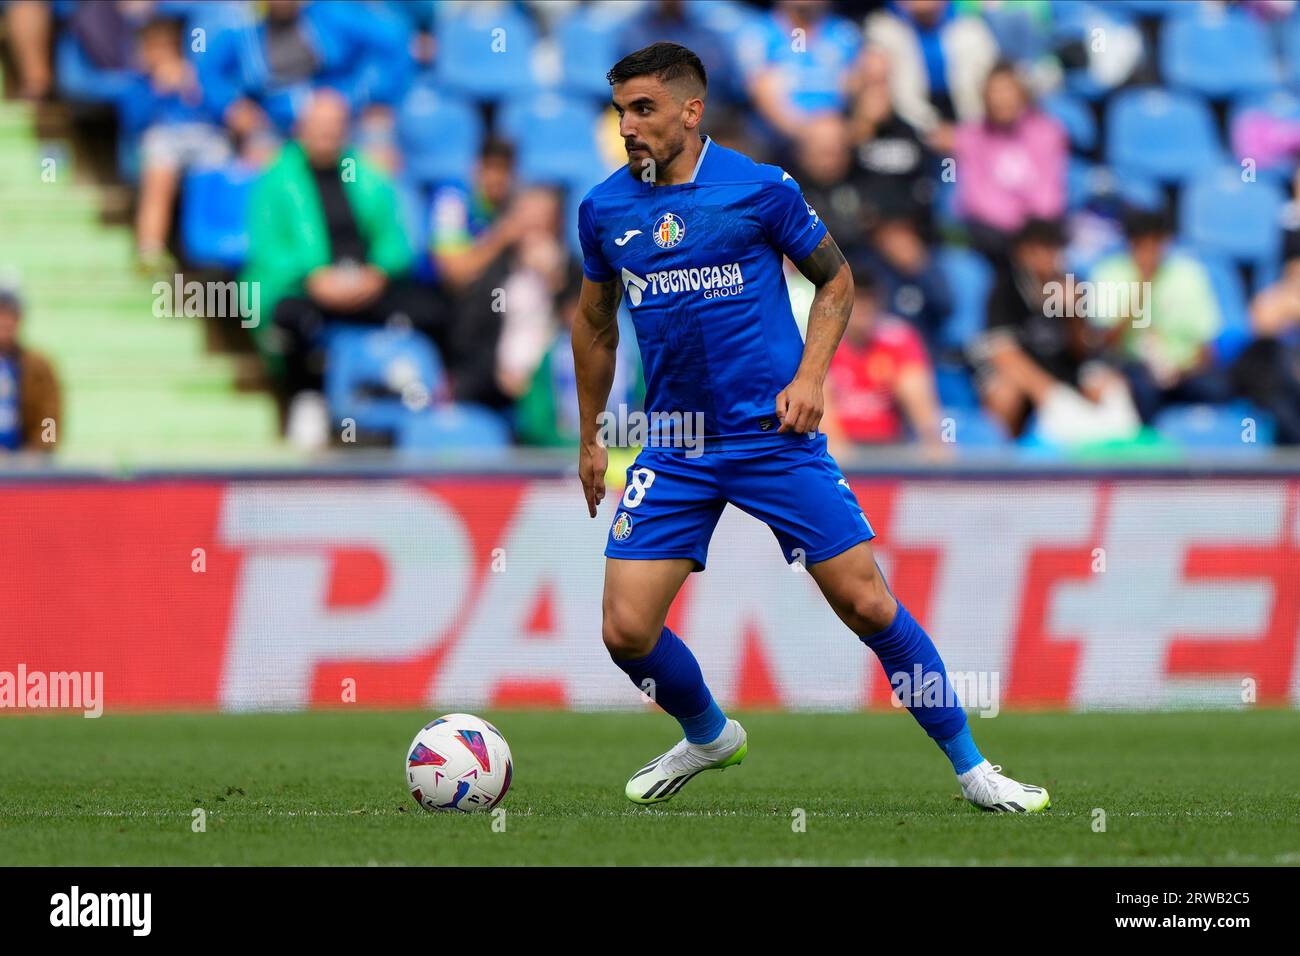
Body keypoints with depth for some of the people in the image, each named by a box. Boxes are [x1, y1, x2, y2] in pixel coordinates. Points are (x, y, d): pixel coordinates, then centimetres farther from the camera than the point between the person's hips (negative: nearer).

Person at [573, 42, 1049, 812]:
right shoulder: (605, 211, 3)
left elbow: (836, 279, 6)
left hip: (775, 434, -3)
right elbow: (596, 322, 19)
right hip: (675, 450, 3)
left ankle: (972, 767, 8)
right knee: (626, 630, -6)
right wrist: (590, 437, 21)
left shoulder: (760, 187, -7)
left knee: (867, 605, -6)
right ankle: (708, 736, 25)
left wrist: (809, 377, -8)